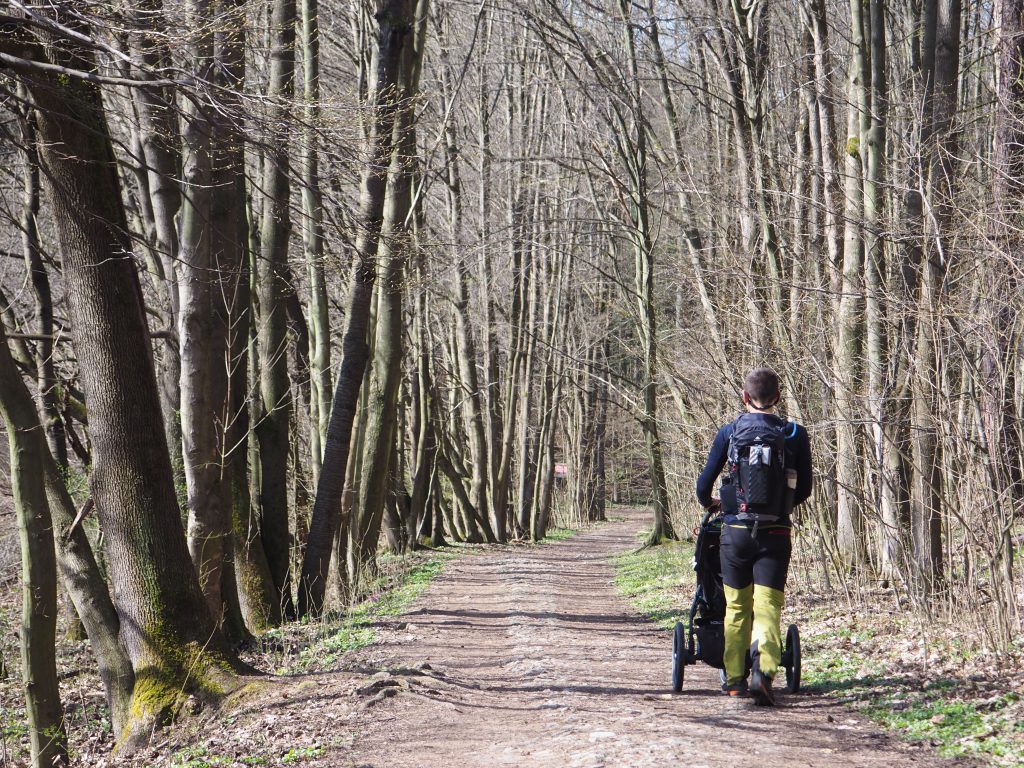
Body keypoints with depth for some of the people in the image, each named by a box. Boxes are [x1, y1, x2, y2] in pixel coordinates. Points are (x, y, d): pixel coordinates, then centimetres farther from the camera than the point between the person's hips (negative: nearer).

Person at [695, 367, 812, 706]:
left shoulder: (729, 433, 0)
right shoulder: (795, 435, 2)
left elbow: (705, 482, 3)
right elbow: (804, 488, 10)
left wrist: (707, 502, 27)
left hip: (736, 530, 1)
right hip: (776, 533, -1)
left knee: (736, 607, 14)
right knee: (767, 607, -2)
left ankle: (734, 679, 20)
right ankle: (764, 668, -25)